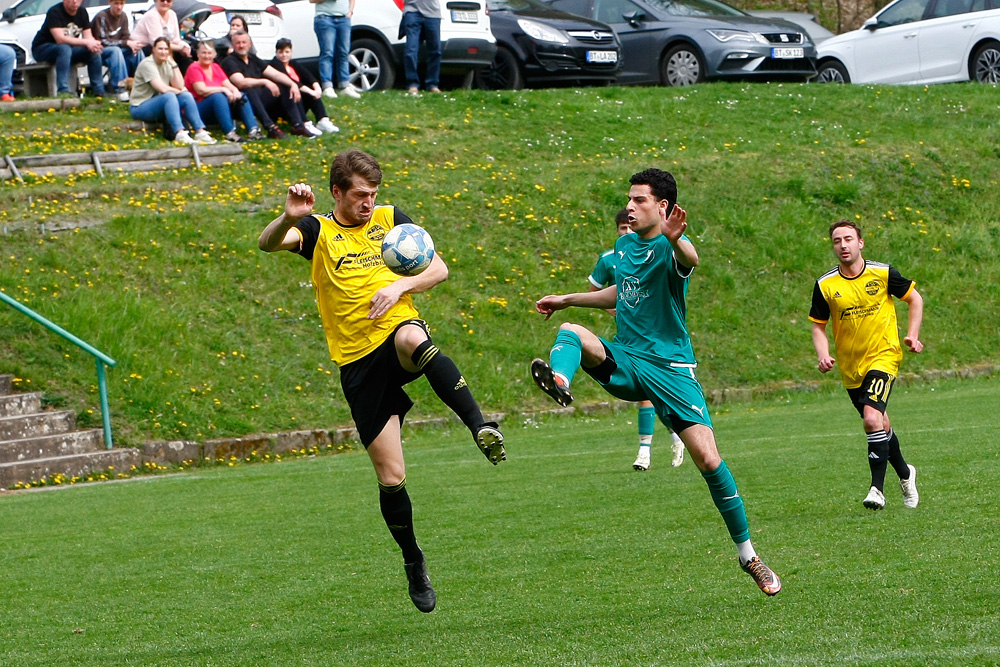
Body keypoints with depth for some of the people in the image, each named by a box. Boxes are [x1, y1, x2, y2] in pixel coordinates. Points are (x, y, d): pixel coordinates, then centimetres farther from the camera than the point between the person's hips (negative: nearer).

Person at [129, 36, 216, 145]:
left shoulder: (167, 65, 9)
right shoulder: (147, 64, -14)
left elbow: (179, 86, -6)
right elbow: (163, 89, -23)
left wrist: (173, 64, -7)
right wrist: (179, 91, -6)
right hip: (140, 107, -7)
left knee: (186, 96, -12)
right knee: (169, 96, -33)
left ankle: (200, 131, -20)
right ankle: (180, 134, -46)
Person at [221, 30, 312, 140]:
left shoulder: (253, 59, 16)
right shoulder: (229, 62, -6)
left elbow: (276, 74, 9)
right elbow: (241, 83, -23)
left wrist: (293, 84, -9)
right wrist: (265, 82, -32)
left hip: (260, 99, 7)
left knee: (285, 88, -2)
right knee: (249, 91, -37)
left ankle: (298, 125, -12)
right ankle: (271, 128, -45)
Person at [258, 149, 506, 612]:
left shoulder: (391, 219, 10)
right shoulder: (317, 231, 3)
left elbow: (438, 268, 9)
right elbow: (267, 244, -16)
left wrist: (401, 285, -12)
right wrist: (288, 217, -38)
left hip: (398, 329, 0)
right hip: (358, 361, 0)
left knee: (412, 339, -41)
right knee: (391, 477, -1)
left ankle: (480, 426, -45)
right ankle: (413, 561, 22)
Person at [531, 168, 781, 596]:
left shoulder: (670, 247, -12)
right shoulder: (624, 245, 11)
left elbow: (690, 260, -39)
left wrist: (675, 240, -62)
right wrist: (566, 300, 34)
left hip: (670, 367, -6)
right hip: (623, 361, 6)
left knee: (709, 460, -12)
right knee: (570, 331, -22)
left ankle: (748, 556, 2)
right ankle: (559, 383, -56)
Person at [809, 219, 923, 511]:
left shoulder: (882, 273, -8)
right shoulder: (825, 285, -4)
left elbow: (914, 298, 6)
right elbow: (818, 325, 5)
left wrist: (912, 335, -5)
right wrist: (823, 355, -12)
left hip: (883, 357, -4)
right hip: (850, 366, 4)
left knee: (873, 418, -23)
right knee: (881, 425, 16)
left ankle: (877, 488, -17)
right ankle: (905, 474, 41)